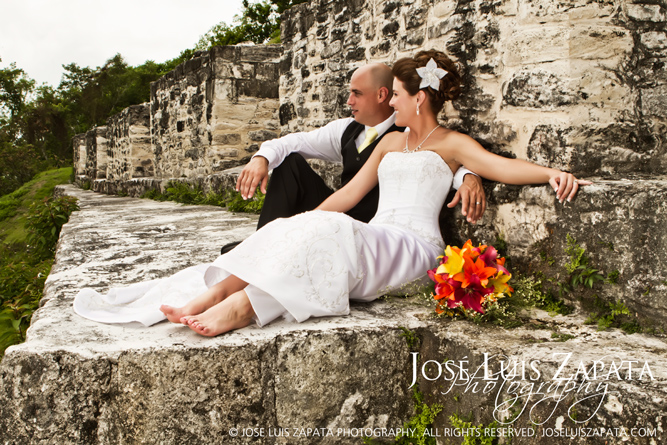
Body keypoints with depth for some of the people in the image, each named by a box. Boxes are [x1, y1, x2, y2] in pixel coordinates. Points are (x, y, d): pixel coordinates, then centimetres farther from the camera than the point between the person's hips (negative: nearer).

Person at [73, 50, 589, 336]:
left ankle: (243, 308, -45)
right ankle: (208, 298, -34)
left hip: (412, 249, -6)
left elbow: (501, 165, -11)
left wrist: (552, 172, -30)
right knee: (287, 230, -18)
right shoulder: (390, 143, 25)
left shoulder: (450, 144, 5)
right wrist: (301, 225, 20)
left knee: (328, 233, -34)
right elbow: (349, 193, 24)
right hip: (373, 242, 6)